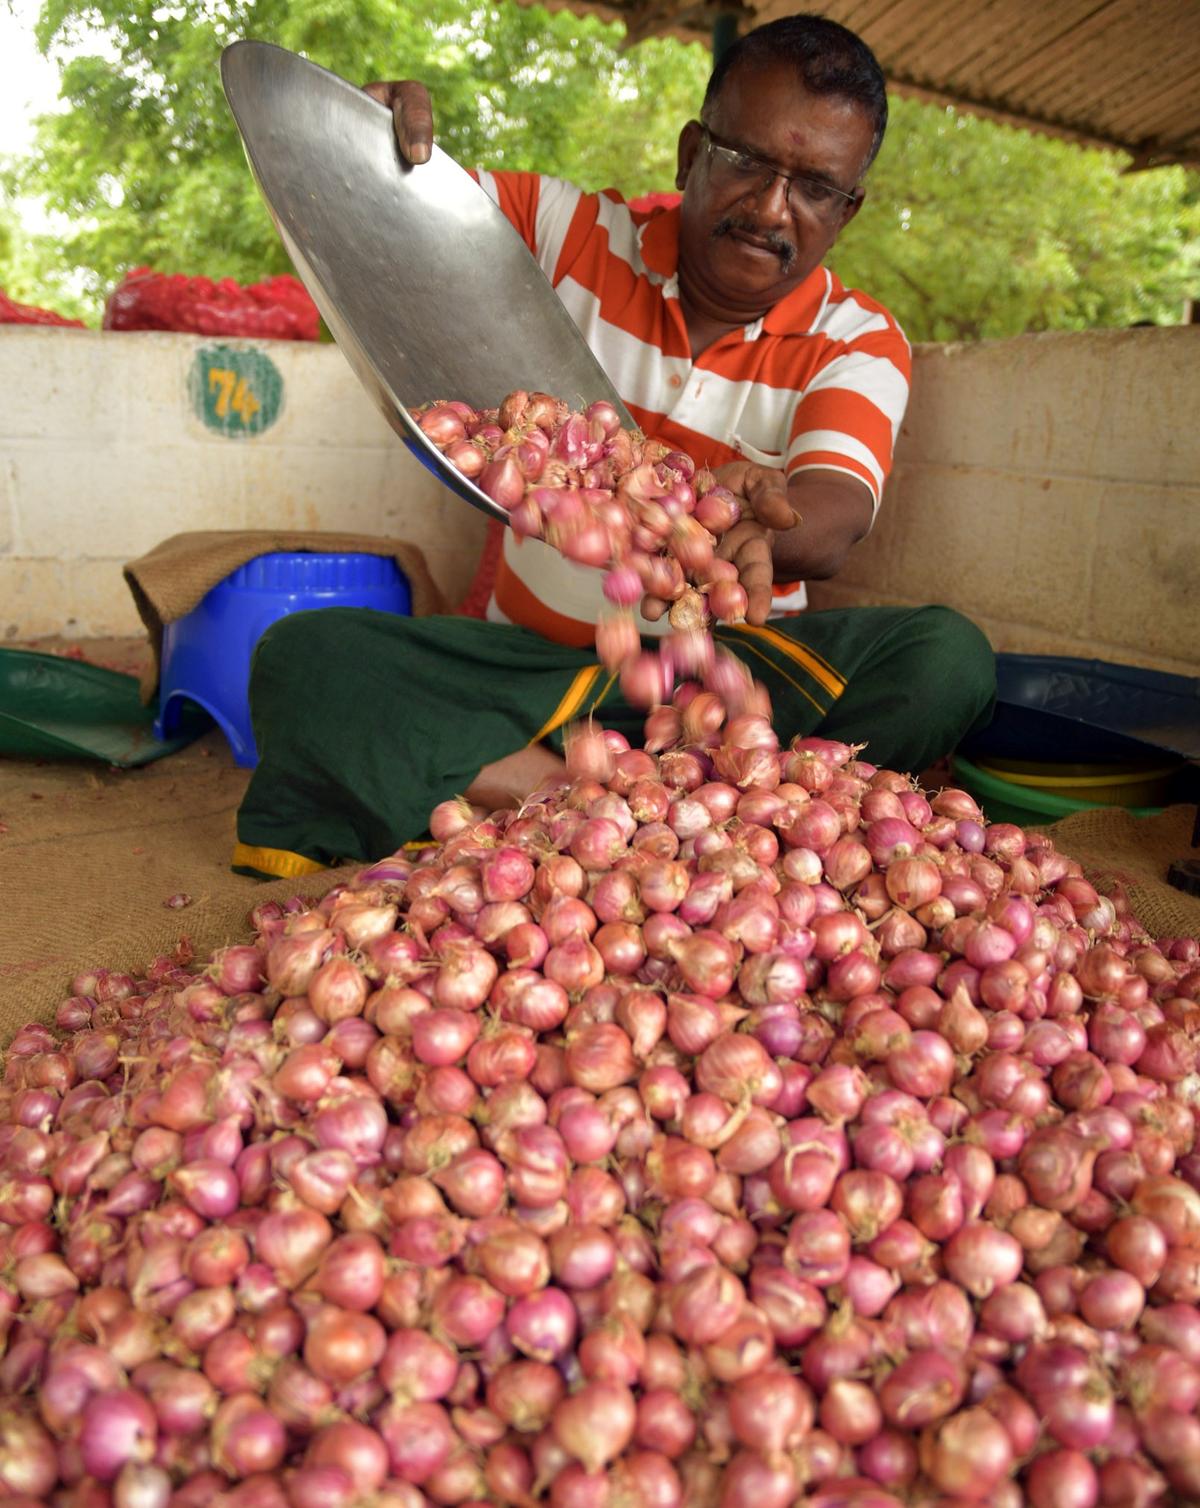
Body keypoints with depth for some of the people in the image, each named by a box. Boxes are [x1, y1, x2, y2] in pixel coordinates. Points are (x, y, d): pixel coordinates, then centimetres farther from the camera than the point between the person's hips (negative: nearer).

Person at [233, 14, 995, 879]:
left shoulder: (858, 342, 0)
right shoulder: (573, 236, 4)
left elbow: (833, 522, -18)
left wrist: (759, 517, -43)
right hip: (525, 652, 0)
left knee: (947, 659, -28)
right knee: (301, 655, -21)